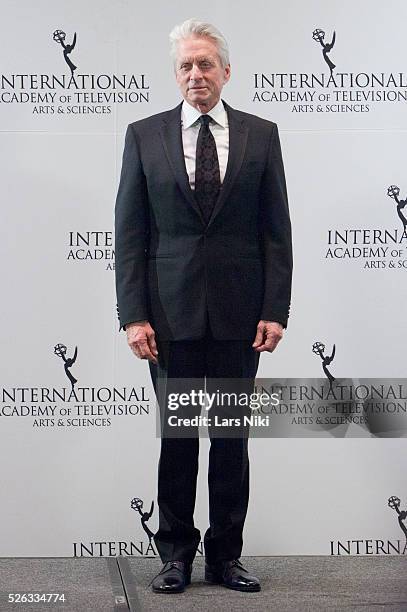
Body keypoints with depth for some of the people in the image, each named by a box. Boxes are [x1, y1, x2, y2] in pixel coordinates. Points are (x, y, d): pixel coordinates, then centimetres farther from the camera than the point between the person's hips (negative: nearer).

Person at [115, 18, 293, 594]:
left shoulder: (260, 135, 6)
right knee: (177, 434, 6)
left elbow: (276, 231, 4)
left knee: (232, 436, 7)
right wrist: (133, 315, -6)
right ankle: (176, 552, 18)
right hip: (172, 312, 0)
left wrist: (276, 309, -3)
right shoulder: (144, 135, 4)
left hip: (239, 312, 1)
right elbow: (129, 233, 1)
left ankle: (226, 554, 18)